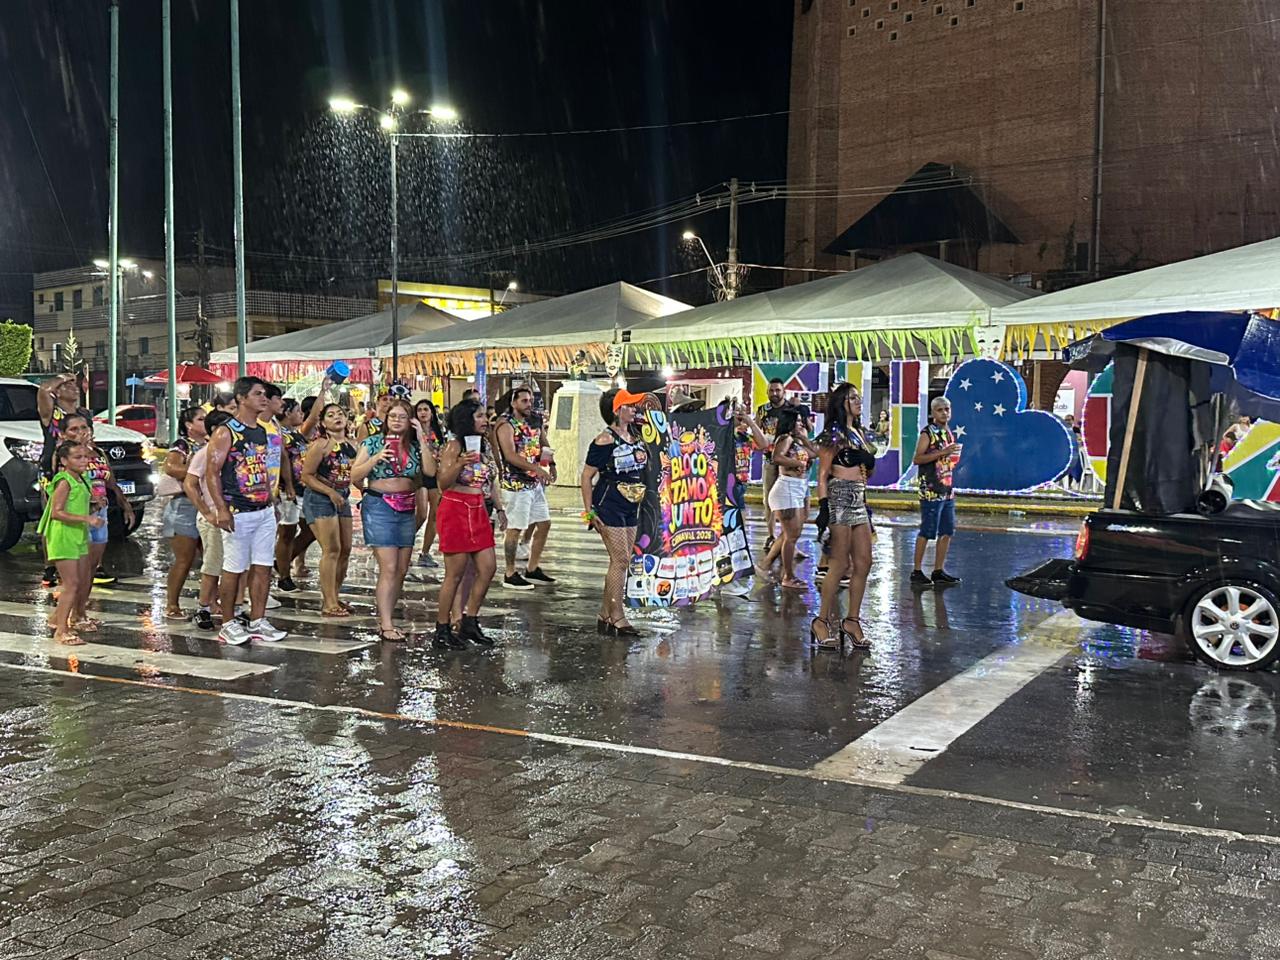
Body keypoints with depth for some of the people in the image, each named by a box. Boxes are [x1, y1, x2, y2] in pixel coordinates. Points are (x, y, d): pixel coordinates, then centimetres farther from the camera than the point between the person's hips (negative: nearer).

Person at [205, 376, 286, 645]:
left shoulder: (262, 432, 14)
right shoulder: (226, 433, -9)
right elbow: (212, 472, -12)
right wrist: (221, 509, -19)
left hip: (264, 512, 7)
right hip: (238, 513, -7)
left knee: (263, 568, 7)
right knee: (234, 569, 0)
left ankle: (257, 622, 16)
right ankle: (228, 624, 10)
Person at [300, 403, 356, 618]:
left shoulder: (351, 445, 7)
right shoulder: (320, 445, -12)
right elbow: (307, 475, -13)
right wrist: (331, 493, -19)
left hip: (342, 498, 7)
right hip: (320, 498, -7)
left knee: (345, 550, 9)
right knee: (332, 550, -10)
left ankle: (332, 596, 22)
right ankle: (329, 604, -4)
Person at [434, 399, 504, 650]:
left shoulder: (485, 446, 12)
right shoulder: (454, 446, -9)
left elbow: (492, 481, 20)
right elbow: (443, 483, -14)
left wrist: (500, 509, 15)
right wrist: (461, 464, -29)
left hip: (478, 511, 8)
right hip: (455, 509, -7)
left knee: (488, 568, 4)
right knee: (455, 574, -4)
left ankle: (469, 623, 16)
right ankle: (442, 629, 7)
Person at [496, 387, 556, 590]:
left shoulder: (533, 423, 14)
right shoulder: (506, 425, -11)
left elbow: (544, 444, 24)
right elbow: (510, 455, -23)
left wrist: (551, 464, 5)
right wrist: (536, 468, -29)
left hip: (535, 482, 9)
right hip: (516, 483, -9)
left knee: (544, 523, 12)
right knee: (515, 528, -4)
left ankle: (532, 570, 23)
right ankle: (510, 575, 5)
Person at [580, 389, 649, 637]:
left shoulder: (636, 438, 10)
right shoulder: (605, 441, -13)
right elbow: (586, 477, -11)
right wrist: (589, 512, -14)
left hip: (630, 508, 8)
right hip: (609, 507, -8)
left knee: (621, 561, 9)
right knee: (620, 560, -9)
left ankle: (605, 616, 18)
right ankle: (617, 619, -2)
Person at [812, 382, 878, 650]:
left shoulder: (861, 434, 18)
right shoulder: (835, 434, -5)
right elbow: (822, 474, -9)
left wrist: (870, 465, 6)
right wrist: (823, 507, -17)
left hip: (859, 500, 8)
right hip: (839, 498, -8)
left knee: (863, 563, 5)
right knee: (841, 565, -7)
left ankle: (852, 620, 14)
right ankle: (822, 620, 3)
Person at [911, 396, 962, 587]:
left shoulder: (948, 433, 17)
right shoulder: (928, 432, -8)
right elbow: (917, 459, -19)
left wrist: (954, 456, 13)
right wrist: (942, 452, -23)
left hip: (947, 490, 8)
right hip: (931, 490, -8)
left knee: (947, 531, 9)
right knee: (927, 532, -6)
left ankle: (939, 571, 17)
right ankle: (917, 572, 1)